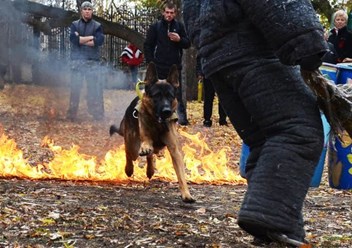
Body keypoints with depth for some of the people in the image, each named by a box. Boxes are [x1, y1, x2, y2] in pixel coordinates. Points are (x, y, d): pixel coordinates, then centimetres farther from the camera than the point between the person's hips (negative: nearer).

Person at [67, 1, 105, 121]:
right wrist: (90, 37, -8)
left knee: (95, 88, -2)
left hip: (92, 61, 0)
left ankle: (98, 114, 3)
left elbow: (100, 41, -8)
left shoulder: (97, 26, 9)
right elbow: (73, 38, -8)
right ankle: (71, 114, 8)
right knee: (75, 87, 2)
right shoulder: (75, 24, 10)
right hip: (77, 60, 0)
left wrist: (81, 39, -8)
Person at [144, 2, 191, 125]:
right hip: (159, 67, 0)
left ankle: (182, 118, 5)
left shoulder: (179, 26, 6)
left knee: (178, 93, 2)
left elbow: (188, 44, 7)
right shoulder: (155, 26, 3)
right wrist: (150, 62, -3)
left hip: (175, 66, 0)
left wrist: (179, 39, -14)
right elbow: (148, 45, 4)